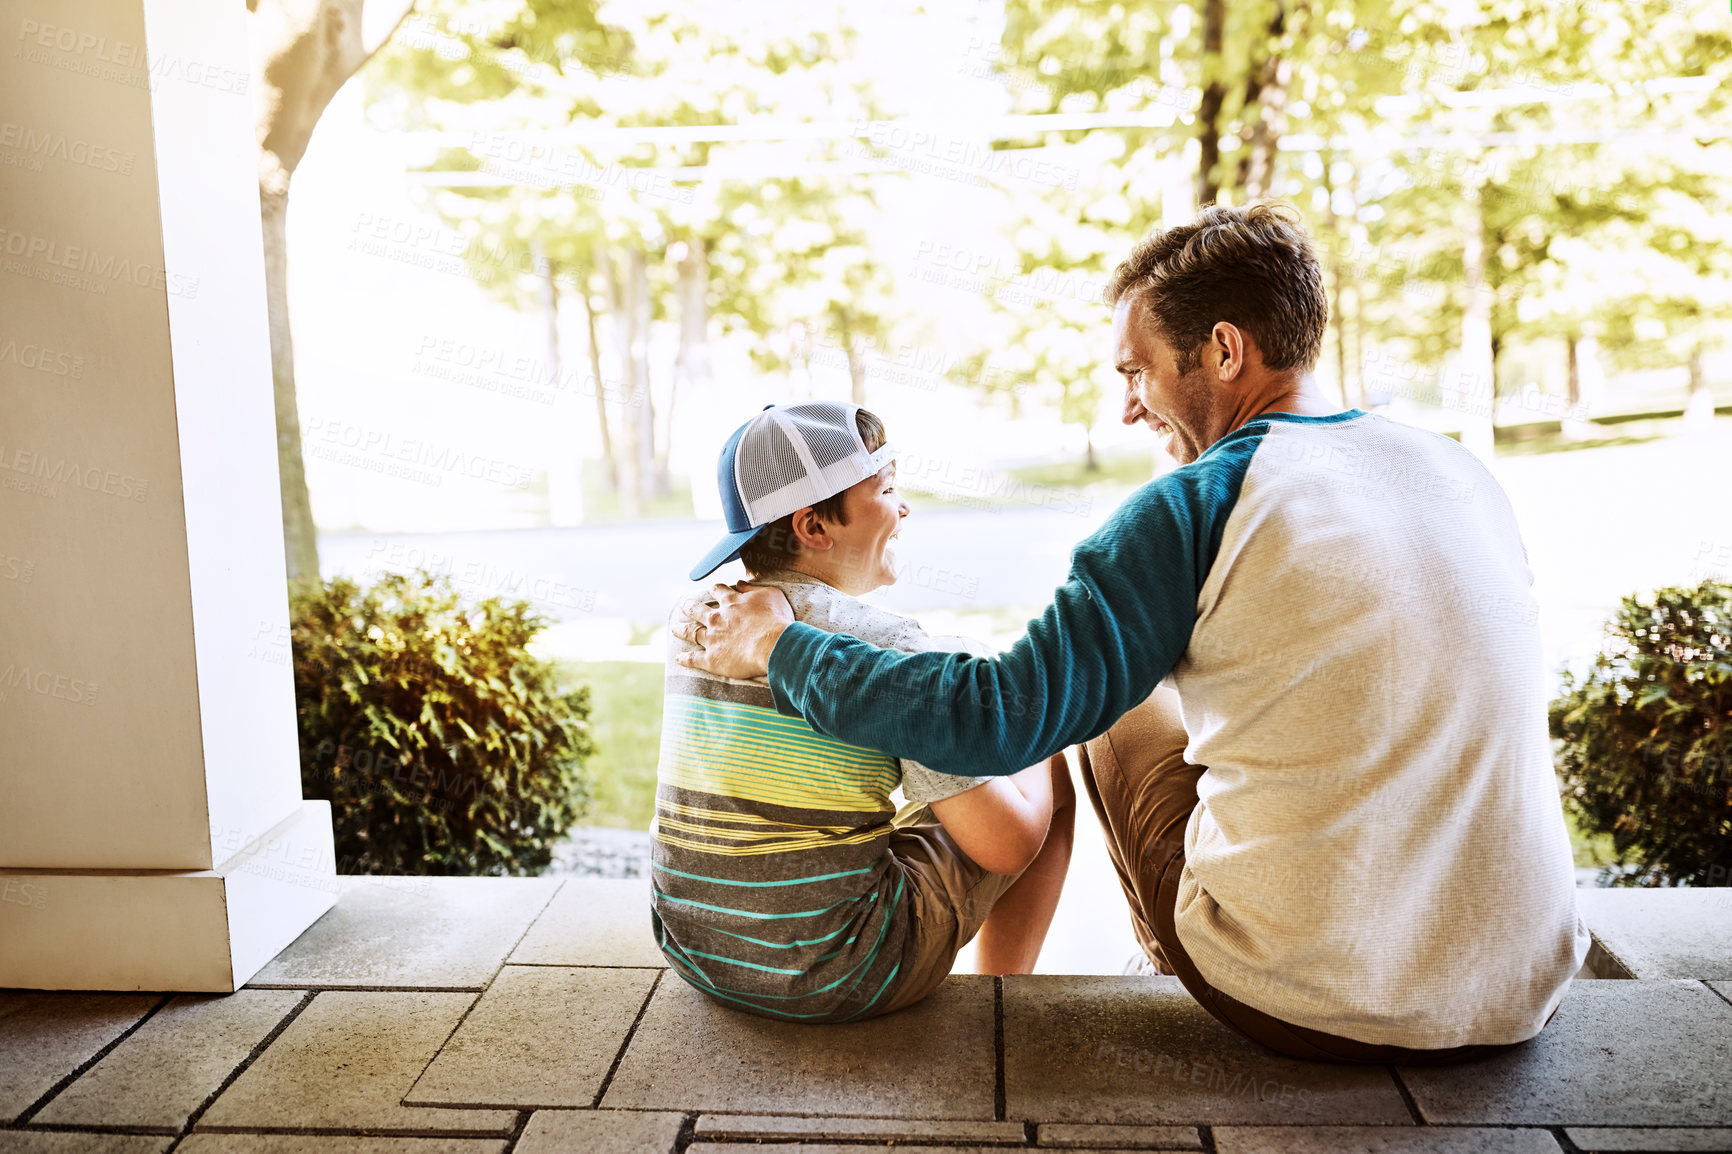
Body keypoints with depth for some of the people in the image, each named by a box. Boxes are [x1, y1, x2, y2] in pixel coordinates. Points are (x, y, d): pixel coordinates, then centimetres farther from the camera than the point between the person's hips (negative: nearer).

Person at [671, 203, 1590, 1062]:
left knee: (1120, 707, 19)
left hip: (1308, 1009, -5)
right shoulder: (1465, 475, 4)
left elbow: (997, 718, -17)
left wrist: (779, 650, -4)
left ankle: (1184, 967, 40)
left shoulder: (1201, 503, -15)